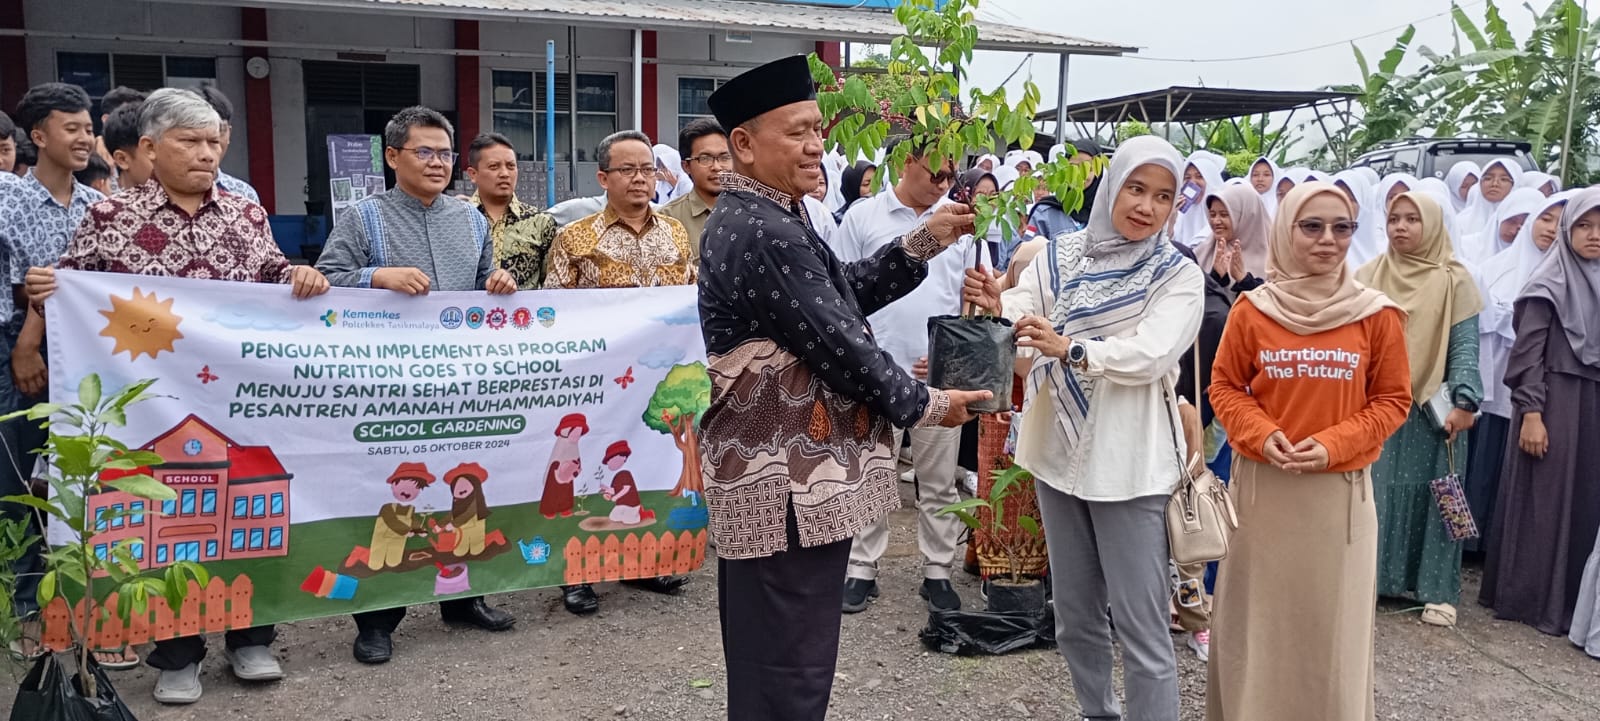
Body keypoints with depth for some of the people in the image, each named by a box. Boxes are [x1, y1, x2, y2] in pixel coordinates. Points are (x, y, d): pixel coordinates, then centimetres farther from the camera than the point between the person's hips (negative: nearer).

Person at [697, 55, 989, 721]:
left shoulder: (747, 218, 12)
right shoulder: (766, 234, -21)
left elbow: (846, 290, 16)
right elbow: (839, 345, -20)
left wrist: (924, 242, 7)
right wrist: (925, 405, -6)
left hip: (764, 470, 11)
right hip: (792, 485, -11)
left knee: (761, 659, 22)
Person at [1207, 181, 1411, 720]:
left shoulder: (1377, 314, -3)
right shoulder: (1252, 309, -2)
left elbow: (1392, 400, 1)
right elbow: (1224, 387, 4)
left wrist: (1333, 444, -14)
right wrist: (1262, 435, -14)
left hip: (1340, 489, 0)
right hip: (1261, 484, 0)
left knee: (1332, 618, 8)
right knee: (1257, 613, 10)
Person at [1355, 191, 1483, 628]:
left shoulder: (1453, 280, -2)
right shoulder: (1368, 277, 7)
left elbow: (1465, 347, -5)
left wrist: (1464, 402, -14)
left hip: (1431, 408, -2)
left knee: (1429, 493, 2)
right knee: (1375, 491, 5)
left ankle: (1436, 589, 9)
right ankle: (1373, 575, 15)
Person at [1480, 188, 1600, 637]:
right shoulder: (1550, 284, -5)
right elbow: (1529, 351, -10)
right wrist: (1530, 412, -16)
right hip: (1553, 400, -5)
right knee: (1544, 498, 0)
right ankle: (1530, 599, 9)